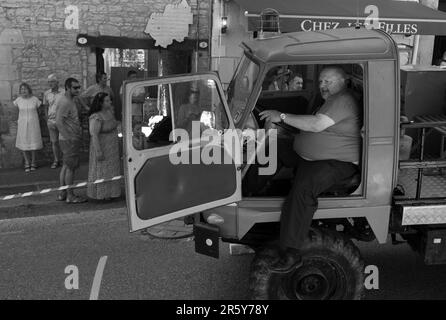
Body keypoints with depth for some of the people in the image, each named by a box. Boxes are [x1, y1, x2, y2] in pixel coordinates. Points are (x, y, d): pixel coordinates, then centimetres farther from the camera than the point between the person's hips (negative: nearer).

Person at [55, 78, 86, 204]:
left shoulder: (70, 100, 14)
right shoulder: (65, 102, -17)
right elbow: (59, 122, -24)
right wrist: (69, 137, -24)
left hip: (70, 139, 10)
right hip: (70, 140, -10)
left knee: (65, 166, 14)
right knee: (70, 167, -3)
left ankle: (62, 194, 22)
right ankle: (70, 196, 5)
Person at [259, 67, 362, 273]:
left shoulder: (343, 101, -12)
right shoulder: (330, 100, 23)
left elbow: (316, 125, -24)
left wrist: (282, 117, -20)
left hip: (338, 162, -11)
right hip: (307, 156, 11)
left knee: (303, 187, -35)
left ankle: (291, 253, -33)